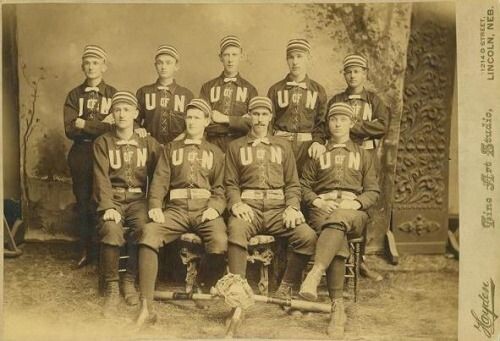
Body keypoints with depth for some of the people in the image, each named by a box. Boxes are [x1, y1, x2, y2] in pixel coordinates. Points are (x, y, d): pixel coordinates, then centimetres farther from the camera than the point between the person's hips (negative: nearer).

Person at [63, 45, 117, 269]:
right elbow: (70, 130, -3)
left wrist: (84, 124, -9)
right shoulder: (74, 96, 10)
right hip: (80, 155, 2)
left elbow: (115, 127, -9)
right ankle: (86, 251, 15)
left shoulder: (113, 94, 4)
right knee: (83, 202, 5)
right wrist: (100, 125, -11)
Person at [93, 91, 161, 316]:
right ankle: (111, 287, -14)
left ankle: (130, 281, -8)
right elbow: (102, 178, -4)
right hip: (112, 199, -1)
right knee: (111, 231, -32)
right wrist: (108, 206, -18)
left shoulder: (148, 143, 11)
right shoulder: (102, 143, 7)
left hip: (138, 199, 1)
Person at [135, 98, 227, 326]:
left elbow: (220, 189, 14)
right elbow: (159, 180, 10)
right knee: (148, 235, -30)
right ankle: (146, 308, -28)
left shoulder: (215, 153, 22)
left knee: (220, 244, -33)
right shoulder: (171, 149, 22)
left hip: (206, 209, -1)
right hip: (177, 208, 1)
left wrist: (215, 207, -8)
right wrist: (155, 206, -9)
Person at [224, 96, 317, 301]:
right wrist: (236, 204, -10)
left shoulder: (283, 146, 21)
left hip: (278, 207, 2)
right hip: (249, 206, -2)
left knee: (308, 236, -25)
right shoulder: (236, 147, 17)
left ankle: (286, 289, -9)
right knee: (236, 230, -37)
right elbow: (230, 183, 11)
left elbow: (292, 183, 16)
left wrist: (292, 207, -2)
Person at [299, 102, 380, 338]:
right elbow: (304, 186, 17)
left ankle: (314, 275, -56)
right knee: (338, 241, -35)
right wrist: (318, 201, -4)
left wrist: (356, 203, -6)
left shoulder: (363, 155, 23)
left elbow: (373, 191, 15)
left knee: (338, 221, -40)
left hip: (353, 211, 0)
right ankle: (337, 307, -40)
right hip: (322, 209, 0)